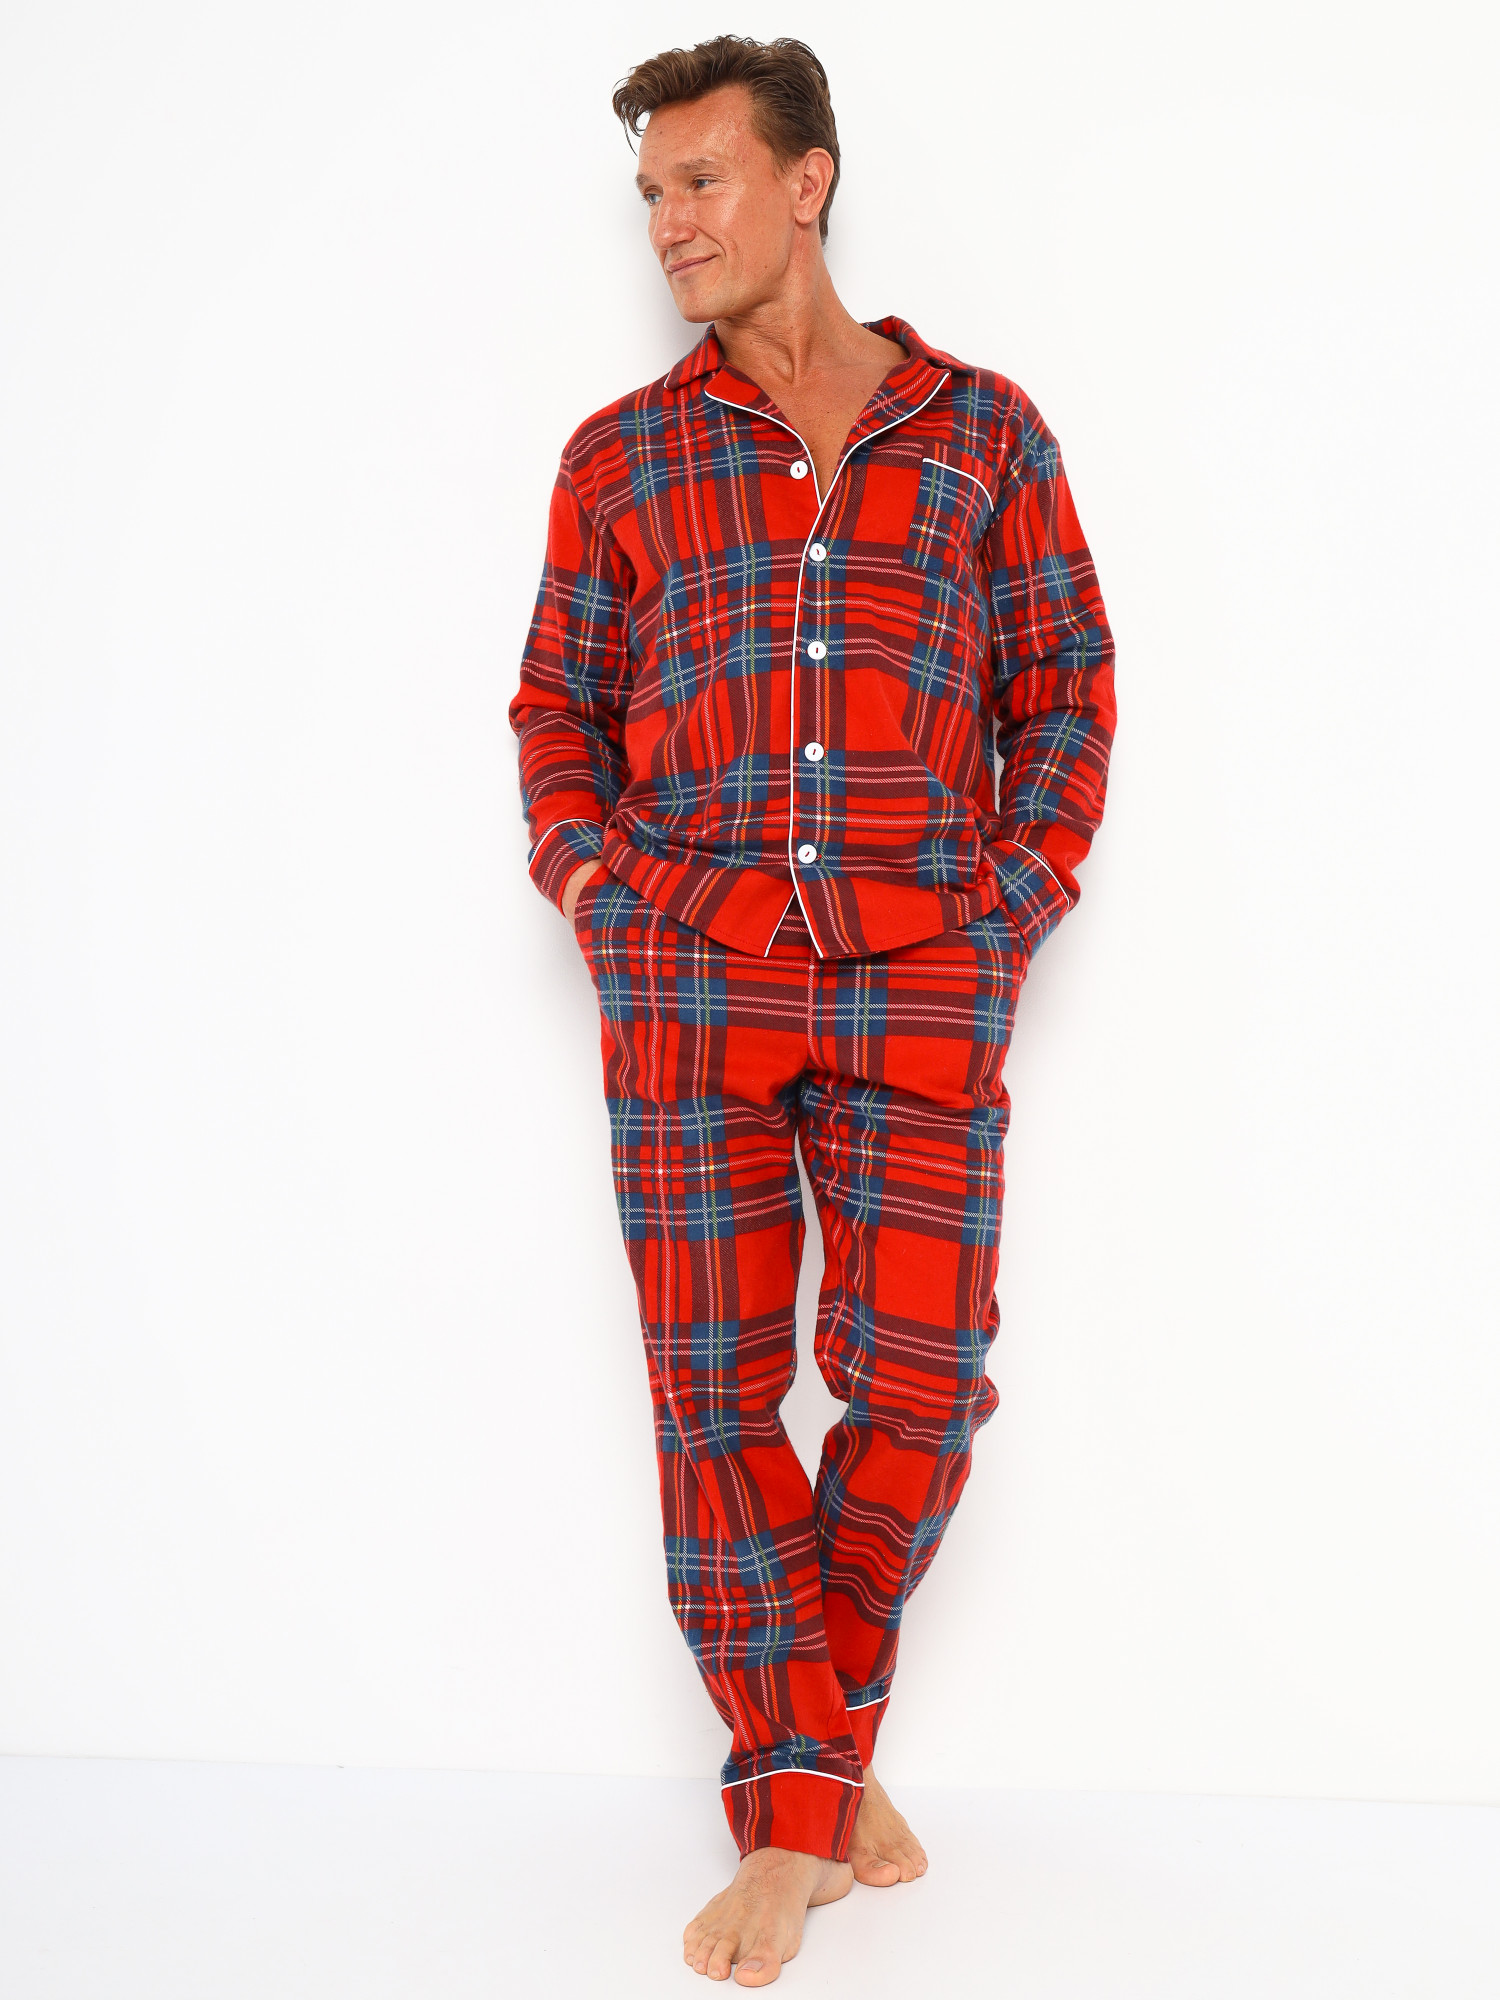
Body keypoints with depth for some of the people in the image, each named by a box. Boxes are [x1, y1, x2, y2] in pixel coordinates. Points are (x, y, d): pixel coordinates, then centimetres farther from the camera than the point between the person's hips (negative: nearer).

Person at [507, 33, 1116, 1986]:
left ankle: (828, 1735, 23)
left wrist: (1024, 889, 0)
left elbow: (1065, 681, 12)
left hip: (926, 974, 0)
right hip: (689, 965, 1)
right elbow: (560, 703, 16)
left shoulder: (984, 429, 13)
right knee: (717, 1386, -2)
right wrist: (590, 875, -1)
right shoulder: (620, 457, 15)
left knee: (921, 1381, -3)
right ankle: (790, 1817, 10)